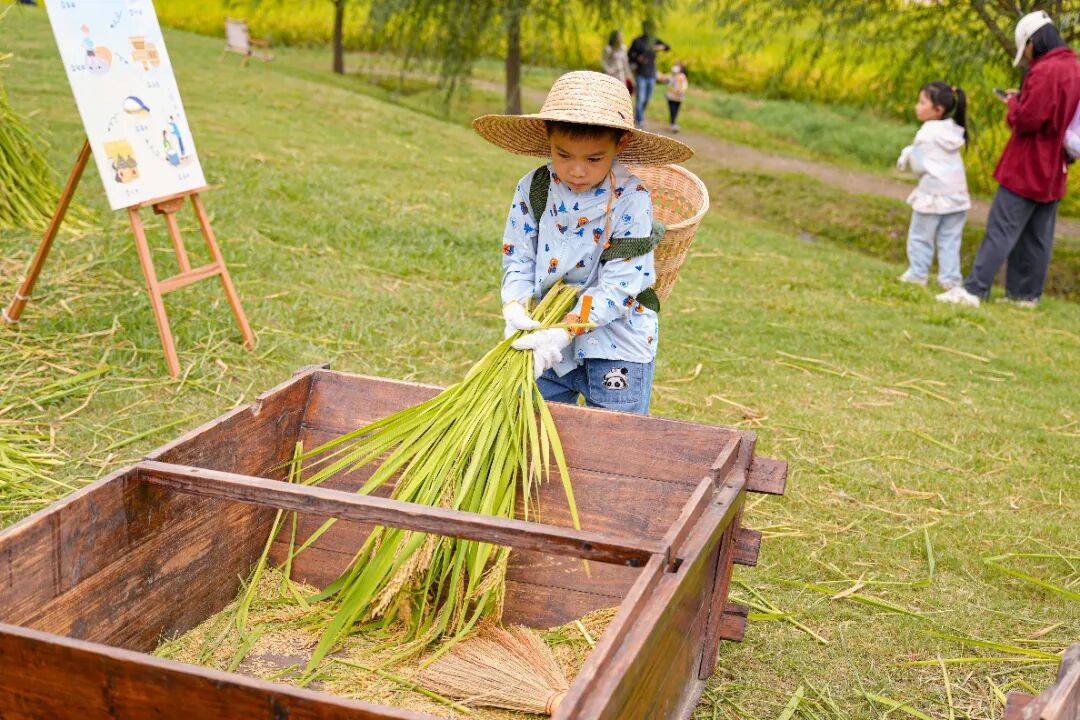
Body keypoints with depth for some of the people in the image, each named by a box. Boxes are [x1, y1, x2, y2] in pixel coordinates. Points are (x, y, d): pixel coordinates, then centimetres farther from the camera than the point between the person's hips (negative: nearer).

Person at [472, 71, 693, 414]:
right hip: (548, 338, 4)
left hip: (615, 345, -3)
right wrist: (515, 307, -21)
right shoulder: (532, 189, -5)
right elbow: (518, 258, 0)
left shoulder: (631, 199, -16)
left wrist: (566, 331, -28)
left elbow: (619, 283, -20)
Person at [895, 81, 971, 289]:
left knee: (920, 237, 8)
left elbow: (919, 166, -11)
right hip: (957, 194, 6)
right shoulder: (954, 131, 7)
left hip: (932, 195, -6)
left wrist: (907, 154, 7)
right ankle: (950, 278, 8)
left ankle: (917, 274, 15)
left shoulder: (926, 134, -13)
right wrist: (911, 154, 17)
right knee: (950, 240, 9)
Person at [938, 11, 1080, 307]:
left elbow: (1027, 119, -22)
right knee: (1038, 236, 11)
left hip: (1026, 171, -9)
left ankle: (973, 290, -12)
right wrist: (1022, 99, 10)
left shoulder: (1045, 72, -19)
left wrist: (1013, 103, -2)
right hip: (1053, 172, 9)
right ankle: (1026, 294, 16)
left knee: (1000, 230, -10)